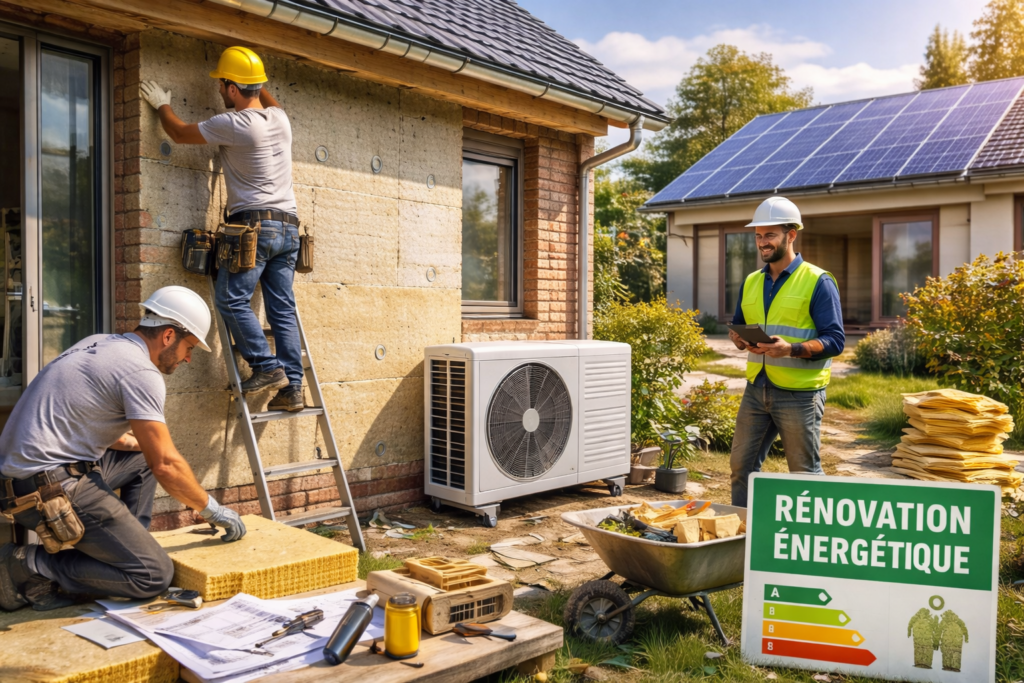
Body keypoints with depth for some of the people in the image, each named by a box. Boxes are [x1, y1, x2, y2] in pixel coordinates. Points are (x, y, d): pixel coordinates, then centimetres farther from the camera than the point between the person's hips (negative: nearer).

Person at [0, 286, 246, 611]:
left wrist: (141, 444, 23)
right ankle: (32, 566, -6)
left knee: (141, 459, 24)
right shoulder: (141, 372, -15)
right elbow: (166, 466, -15)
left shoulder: (100, 343, 13)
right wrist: (213, 510, -2)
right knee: (154, 576, -10)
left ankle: (124, 550, 16)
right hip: (54, 488, -10)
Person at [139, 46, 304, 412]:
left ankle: (266, 367, -9)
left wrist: (162, 105, 24)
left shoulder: (232, 124, -9)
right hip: (288, 227, 7)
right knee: (283, 310, 4)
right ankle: (292, 387, 1)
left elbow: (180, 133, 7)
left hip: (254, 225, -7)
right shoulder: (280, 118, 11)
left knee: (232, 300, -3)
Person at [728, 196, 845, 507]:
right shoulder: (751, 282, 12)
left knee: (805, 473, 5)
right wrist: (740, 340, -3)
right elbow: (738, 326, 21)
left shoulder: (817, 281, -7)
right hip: (756, 388, 6)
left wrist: (792, 349, -27)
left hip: (799, 393, -6)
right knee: (741, 464, 10)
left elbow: (835, 340, -11)